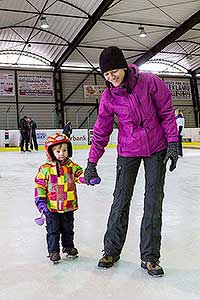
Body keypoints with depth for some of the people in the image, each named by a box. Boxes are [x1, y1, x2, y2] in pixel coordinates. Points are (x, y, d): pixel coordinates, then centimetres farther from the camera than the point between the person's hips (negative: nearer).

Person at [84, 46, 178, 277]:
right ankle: (111, 250, 22)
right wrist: (92, 162, -3)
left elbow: (167, 112, -5)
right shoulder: (109, 96, -7)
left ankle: (149, 257, 14)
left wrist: (172, 142, -10)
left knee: (153, 202, 1)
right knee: (121, 200, 4)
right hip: (128, 151, 1)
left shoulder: (149, 82, -13)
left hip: (156, 149, -1)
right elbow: (101, 131, -2)